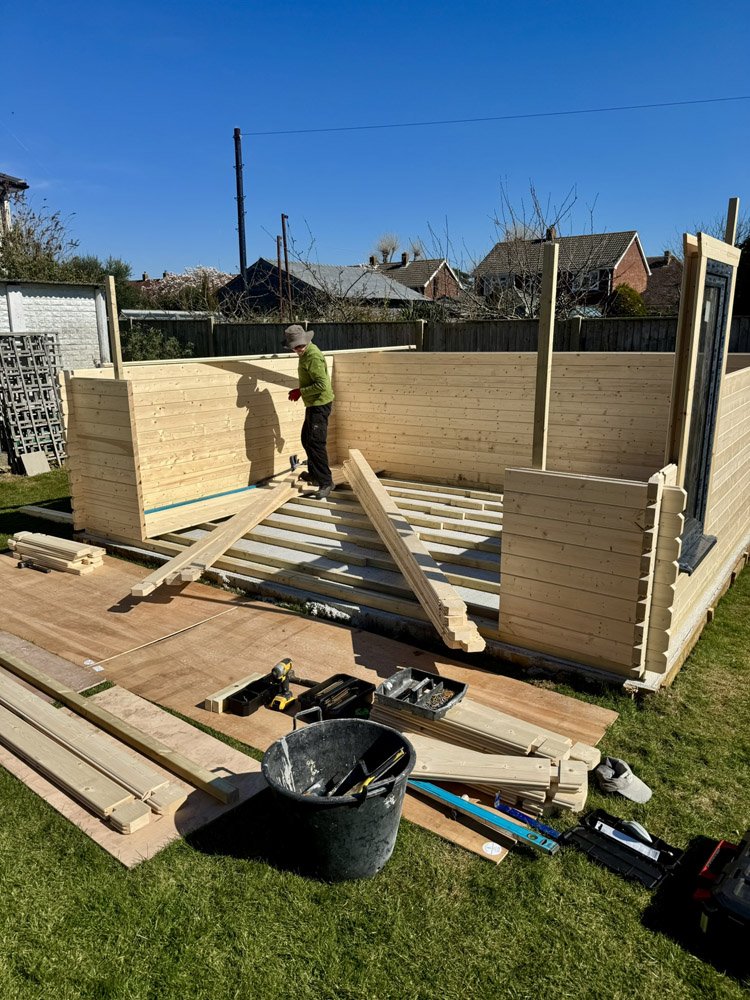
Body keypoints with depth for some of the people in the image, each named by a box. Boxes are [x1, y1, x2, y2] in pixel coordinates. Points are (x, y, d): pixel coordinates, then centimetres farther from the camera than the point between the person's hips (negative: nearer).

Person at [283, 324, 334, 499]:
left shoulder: (313, 357, -21)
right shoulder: (306, 353, 10)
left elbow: (322, 385, -26)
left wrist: (300, 391, -18)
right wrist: (300, 391, 11)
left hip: (320, 404, -11)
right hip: (313, 404, 11)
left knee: (316, 443, -11)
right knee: (307, 439, 21)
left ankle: (326, 483, -7)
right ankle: (314, 474, 37)